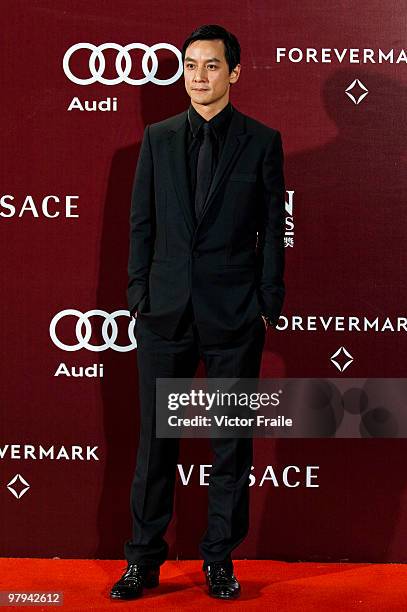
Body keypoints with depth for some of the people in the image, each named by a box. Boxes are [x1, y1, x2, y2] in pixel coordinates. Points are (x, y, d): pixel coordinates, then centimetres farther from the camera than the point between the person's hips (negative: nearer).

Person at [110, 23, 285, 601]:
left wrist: (269, 304, -3)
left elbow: (273, 227, 1)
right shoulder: (158, 138, 8)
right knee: (156, 437, 7)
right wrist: (138, 292, 2)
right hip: (166, 310, 2)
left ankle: (220, 557, 21)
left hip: (235, 314, -1)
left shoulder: (262, 141, 2)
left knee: (232, 440, 7)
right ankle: (145, 557, 19)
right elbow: (142, 221, 8)